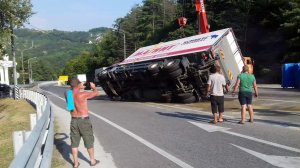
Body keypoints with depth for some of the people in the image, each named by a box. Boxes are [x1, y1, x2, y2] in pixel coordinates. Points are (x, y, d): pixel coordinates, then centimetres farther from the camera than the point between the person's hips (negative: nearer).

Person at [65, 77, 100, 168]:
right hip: (84, 121, -4)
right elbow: (96, 93, -7)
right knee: (89, 142, 12)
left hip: (74, 121, 5)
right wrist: (93, 87, 13)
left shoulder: (68, 94, -5)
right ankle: (92, 161, 26)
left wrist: (80, 88, 20)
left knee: (74, 143, 13)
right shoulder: (82, 94, -21)